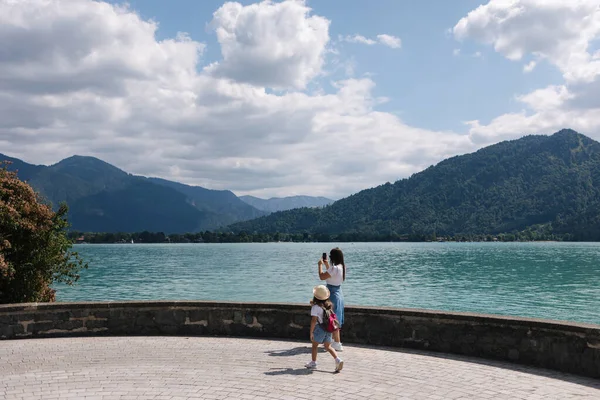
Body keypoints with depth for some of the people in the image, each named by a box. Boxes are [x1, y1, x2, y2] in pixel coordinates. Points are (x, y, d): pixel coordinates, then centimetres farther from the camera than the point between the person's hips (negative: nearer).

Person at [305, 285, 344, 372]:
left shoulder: (315, 307, -14)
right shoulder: (329, 305, 6)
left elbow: (314, 320, -17)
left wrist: (311, 332, -11)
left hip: (319, 328, -6)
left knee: (315, 345, 14)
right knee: (328, 346, 11)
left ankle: (313, 362, 24)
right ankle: (338, 360, -6)